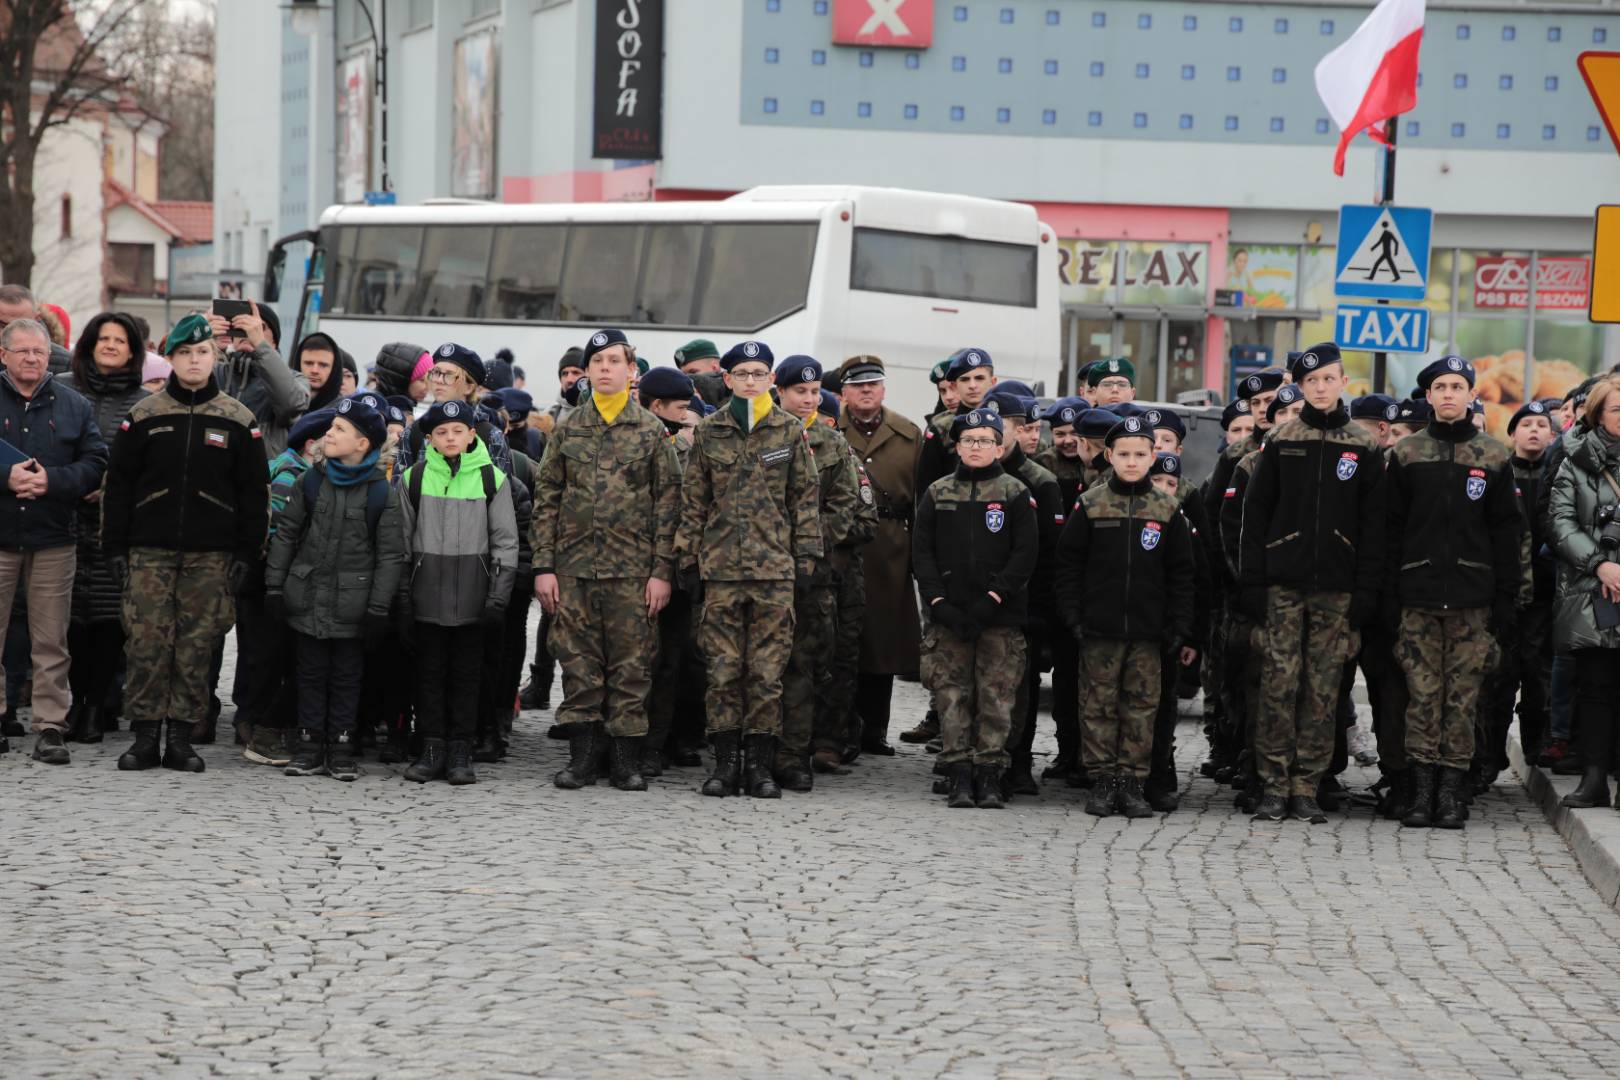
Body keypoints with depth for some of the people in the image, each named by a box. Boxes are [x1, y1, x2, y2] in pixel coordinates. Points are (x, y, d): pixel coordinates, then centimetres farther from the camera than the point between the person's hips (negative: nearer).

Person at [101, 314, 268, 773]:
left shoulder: (238, 420, 5)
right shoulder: (144, 415, 6)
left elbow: (254, 492, 7)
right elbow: (118, 484, 7)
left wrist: (246, 554, 1)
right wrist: (115, 547, 1)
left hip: (211, 555, 0)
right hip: (149, 551, 0)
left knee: (196, 646, 1)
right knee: (147, 642, -4)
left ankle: (182, 738, 8)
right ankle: (145, 737, 3)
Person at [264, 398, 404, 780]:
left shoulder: (382, 493, -5)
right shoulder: (311, 481, 3)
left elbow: (391, 555, -3)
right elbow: (286, 533, 8)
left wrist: (378, 606, -8)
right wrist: (275, 584, 3)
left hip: (352, 603, -2)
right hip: (308, 596, 2)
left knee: (347, 677, 5)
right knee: (312, 674, 8)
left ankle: (341, 751, 12)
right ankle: (310, 749, 14)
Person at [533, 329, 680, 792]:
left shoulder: (651, 431, 4)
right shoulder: (568, 429, 9)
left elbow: (668, 503, 2)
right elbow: (546, 498, 9)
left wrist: (662, 570, -4)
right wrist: (543, 566, 1)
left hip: (632, 568, -2)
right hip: (574, 564, 2)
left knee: (632, 663, 0)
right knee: (579, 662, 3)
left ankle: (627, 757, 6)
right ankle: (583, 754, 8)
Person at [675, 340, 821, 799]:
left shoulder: (789, 432, 5)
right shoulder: (709, 432, 7)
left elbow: (805, 499, 7)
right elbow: (693, 502, 9)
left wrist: (805, 559, 2)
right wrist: (689, 561, 5)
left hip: (774, 567, -1)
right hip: (720, 566, 1)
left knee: (767, 670, -1)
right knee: (723, 669, 1)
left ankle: (759, 764, 5)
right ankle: (725, 762, 7)